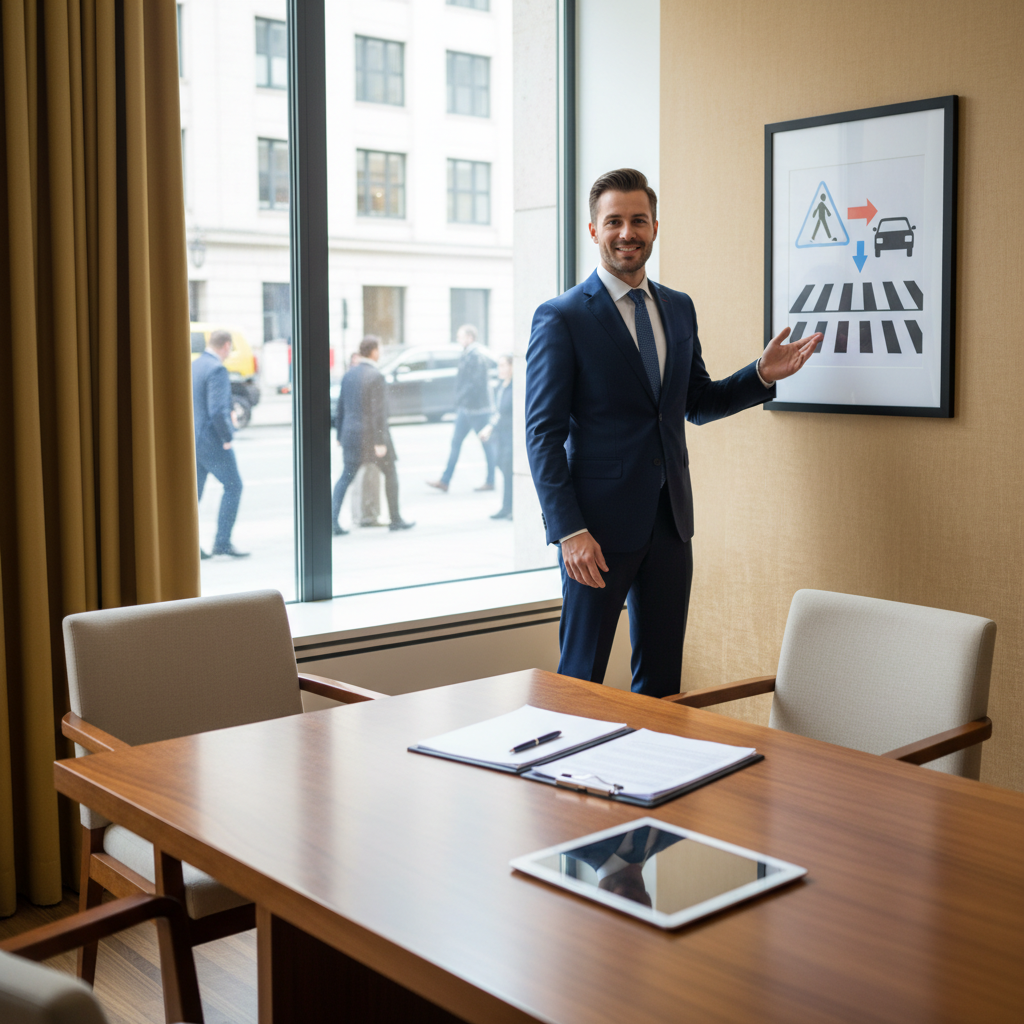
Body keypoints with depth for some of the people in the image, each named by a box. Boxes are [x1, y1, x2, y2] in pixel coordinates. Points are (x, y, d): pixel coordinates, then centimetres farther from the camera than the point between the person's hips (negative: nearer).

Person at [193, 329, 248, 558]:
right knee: (233, 486, 4)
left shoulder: (192, 366, 11)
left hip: (191, 438, 8)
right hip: (211, 440, -8)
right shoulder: (217, 370, -15)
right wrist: (228, 437, -14)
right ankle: (222, 542, 3)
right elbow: (217, 410, -24)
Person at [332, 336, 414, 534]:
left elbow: (341, 408, 12)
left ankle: (333, 518, -3)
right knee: (390, 473, 11)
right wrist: (380, 442, -18)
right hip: (373, 434, -6)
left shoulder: (348, 375, 8)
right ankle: (395, 519, 16)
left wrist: (340, 436, 19)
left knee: (346, 477, 10)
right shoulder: (376, 376, -13)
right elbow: (378, 411, -19)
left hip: (352, 435, 6)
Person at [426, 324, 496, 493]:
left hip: (476, 408, -10)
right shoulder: (467, 355, 12)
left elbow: (475, 383, -23)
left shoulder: (477, 356, -17)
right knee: (456, 442, 8)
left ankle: (490, 482, 11)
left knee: (486, 443, 2)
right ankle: (444, 481, 10)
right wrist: (459, 405, 17)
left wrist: (461, 398, -22)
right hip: (465, 408, 10)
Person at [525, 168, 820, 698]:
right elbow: (544, 433, -10)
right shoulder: (561, 318, -8)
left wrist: (762, 374, 3)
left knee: (661, 679, 13)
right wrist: (569, 530, -17)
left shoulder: (679, 308, 11)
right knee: (581, 678, 5)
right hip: (599, 523, -5)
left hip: (670, 520, 6)